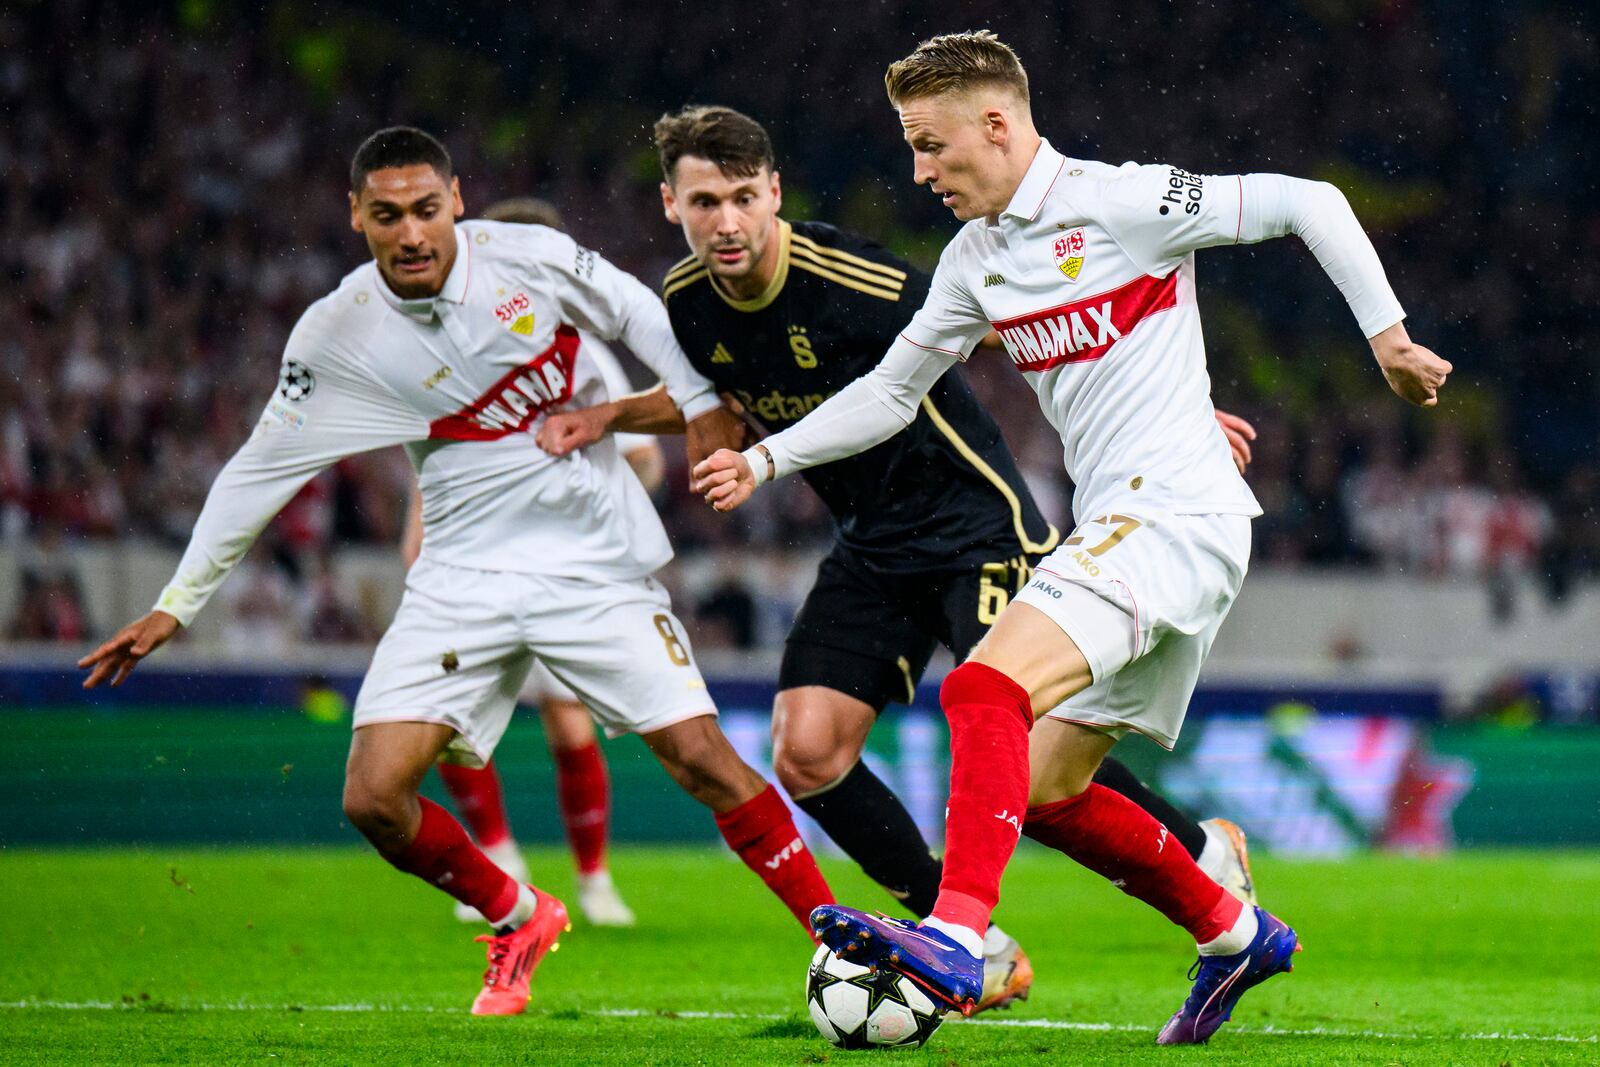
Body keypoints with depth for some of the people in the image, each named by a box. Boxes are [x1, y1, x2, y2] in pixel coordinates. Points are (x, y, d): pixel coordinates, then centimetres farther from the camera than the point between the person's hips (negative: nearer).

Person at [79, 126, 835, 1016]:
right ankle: (518, 921, 16)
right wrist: (175, 607, 2)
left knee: (703, 758, -11)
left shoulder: (529, 257, -10)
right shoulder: (336, 337, -8)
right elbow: (260, 471, 1)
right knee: (375, 799, -11)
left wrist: (702, 408, 9)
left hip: (596, 560, -1)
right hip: (466, 571, 1)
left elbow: (635, 314, 9)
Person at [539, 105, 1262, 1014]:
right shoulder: (688, 304, -4)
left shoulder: (855, 284, -24)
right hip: (872, 545, 7)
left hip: (976, 521, -7)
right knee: (805, 755, -8)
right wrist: (608, 416, 5)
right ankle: (977, 949, 7)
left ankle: (1203, 853, 5)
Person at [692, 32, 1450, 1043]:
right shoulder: (976, 258, 14)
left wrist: (1388, 335, -8)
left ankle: (956, 937, -36)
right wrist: (766, 459, 15)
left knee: (987, 689, -26)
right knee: (1045, 789, 12)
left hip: (1174, 514, -9)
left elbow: (1311, 203, -8)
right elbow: (892, 390, 24)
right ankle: (1237, 935, 27)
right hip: (1120, 531, 9)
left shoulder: (1120, 203, -10)